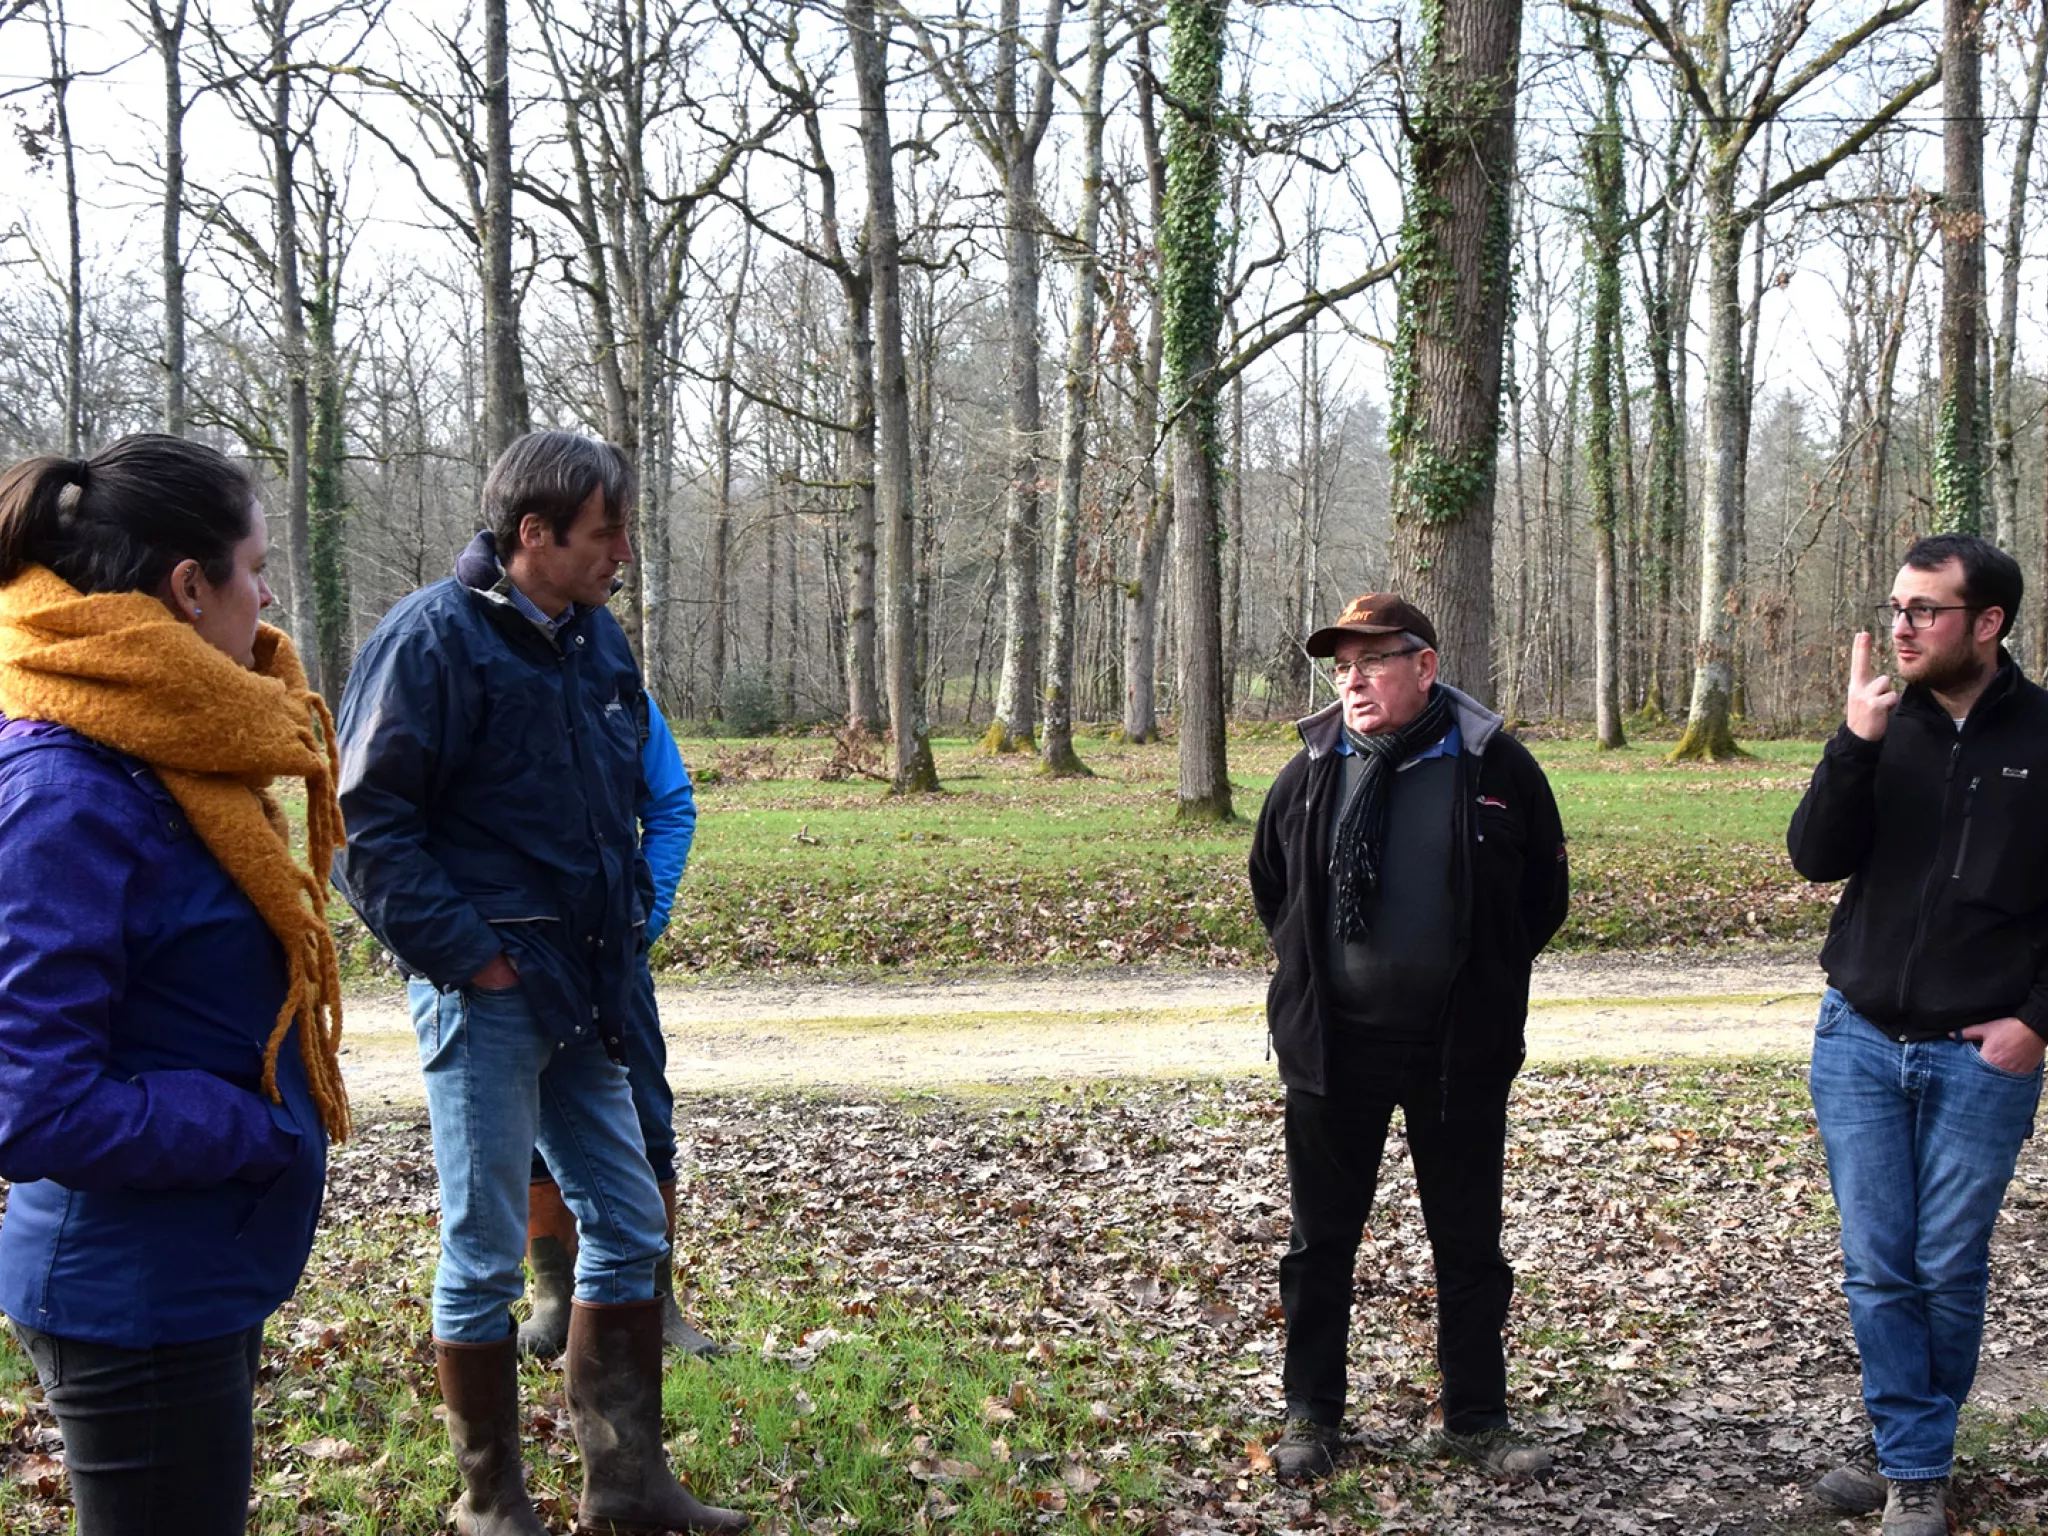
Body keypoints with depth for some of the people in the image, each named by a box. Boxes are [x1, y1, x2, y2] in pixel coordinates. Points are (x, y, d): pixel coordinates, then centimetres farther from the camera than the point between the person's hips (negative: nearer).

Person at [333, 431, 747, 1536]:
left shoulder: (595, 637, 11)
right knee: (484, 1257, 3)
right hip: (489, 993, -8)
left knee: (627, 1225, 12)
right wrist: (467, 954, -17)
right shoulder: (433, 637, -13)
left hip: (583, 996, 8)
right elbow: (367, 826, -16)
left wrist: (624, 928, 14)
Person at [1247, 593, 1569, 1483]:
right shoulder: (1311, 773, 1)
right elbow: (1269, 885, 16)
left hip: (1461, 1052, -1)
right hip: (1334, 1045, 2)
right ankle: (1311, 1414, 25)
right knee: (1322, 1239, 11)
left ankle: (1477, 1419, 25)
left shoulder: (1496, 769, -6)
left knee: (1469, 1242, 10)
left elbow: (1545, 895, 5)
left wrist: (1483, 978, 6)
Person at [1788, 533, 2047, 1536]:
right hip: (1859, 1041, 3)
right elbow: (1816, 858, -7)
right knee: (1877, 1268, 5)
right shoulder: (1884, 728, 2)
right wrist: (1856, 742, -18)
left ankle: (1915, 1455, 22)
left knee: (1949, 1270, 6)